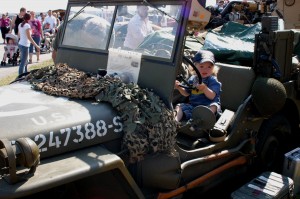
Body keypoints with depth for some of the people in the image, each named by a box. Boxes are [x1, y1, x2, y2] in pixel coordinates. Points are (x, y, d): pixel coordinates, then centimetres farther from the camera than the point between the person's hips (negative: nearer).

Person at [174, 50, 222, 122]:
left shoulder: (213, 80, -4)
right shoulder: (192, 79, 11)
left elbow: (212, 96, -16)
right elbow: (186, 93, 19)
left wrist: (204, 88, -34)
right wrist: (179, 88, -1)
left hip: (207, 106, -5)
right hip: (192, 105, 5)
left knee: (213, 106, -34)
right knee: (179, 106, -8)